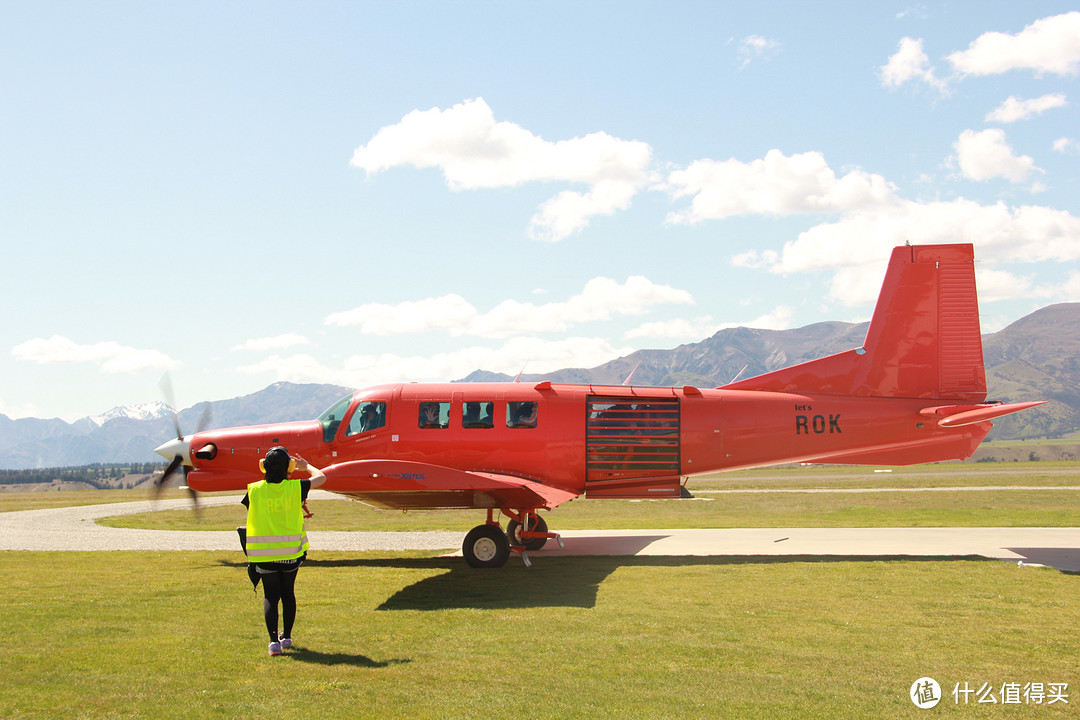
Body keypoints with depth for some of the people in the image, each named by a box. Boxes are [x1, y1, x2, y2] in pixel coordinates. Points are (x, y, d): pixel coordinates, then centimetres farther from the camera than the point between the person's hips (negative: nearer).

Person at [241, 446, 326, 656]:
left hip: (264, 553, 0)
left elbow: (249, 506, 13)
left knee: (270, 595, 6)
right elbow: (321, 478, 5)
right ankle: (286, 636, 27)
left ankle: (273, 639, -10)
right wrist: (306, 466, 22)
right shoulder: (295, 488, -9)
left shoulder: (254, 490, -8)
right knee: (288, 593, 18)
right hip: (291, 551, 0)